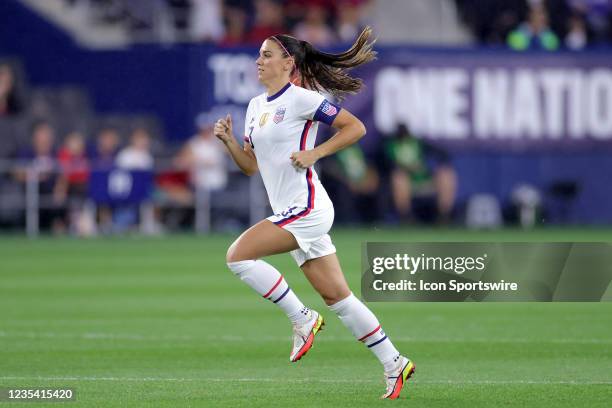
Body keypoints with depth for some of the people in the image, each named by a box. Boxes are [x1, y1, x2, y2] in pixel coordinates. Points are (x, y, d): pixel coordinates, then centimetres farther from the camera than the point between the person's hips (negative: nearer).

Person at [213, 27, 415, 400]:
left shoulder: (301, 99, -9)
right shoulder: (256, 106, 16)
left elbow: (355, 128, -9)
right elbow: (250, 165, 19)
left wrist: (315, 153, -16)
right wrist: (229, 141, 2)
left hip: (307, 208, -9)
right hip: (292, 214, 9)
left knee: (238, 255, -18)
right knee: (337, 296, 8)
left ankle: (302, 319, -9)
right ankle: (394, 364, 14)